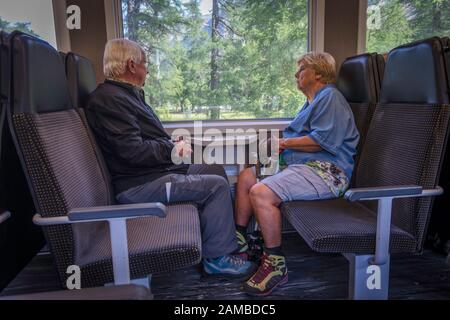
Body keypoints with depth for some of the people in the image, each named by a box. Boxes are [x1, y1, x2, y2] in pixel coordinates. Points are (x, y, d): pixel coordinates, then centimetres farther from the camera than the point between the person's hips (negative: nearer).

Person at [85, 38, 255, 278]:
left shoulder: (126, 94, 17)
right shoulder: (108, 99, -17)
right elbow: (132, 150, -25)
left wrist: (172, 145, 4)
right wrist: (172, 148, -12)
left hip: (155, 170, 11)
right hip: (138, 185, -11)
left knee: (215, 169, 14)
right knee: (216, 185, -17)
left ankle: (224, 234, 22)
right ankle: (217, 257, -5)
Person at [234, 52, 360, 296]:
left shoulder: (330, 97, -7)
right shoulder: (314, 101, 26)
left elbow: (321, 140, -19)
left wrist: (284, 143, -8)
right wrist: (281, 143, 6)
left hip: (325, 171, -11)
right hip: (301, 165, 11)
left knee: (261, 193, -30)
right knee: (246, 177, 4)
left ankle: (276, 265, -15)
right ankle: (239, 245, 9)